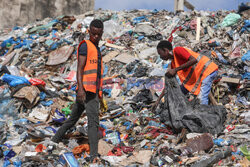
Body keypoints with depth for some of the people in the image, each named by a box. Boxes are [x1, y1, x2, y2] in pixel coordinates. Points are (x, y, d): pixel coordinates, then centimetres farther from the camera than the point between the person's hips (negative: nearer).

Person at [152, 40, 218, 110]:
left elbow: (193, 60, -28)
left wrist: (176, 70, -26)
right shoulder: (173, 63, 10)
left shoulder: (177, 50, -15)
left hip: (208, 70, -10)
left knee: (202, 98, -23)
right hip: (197, 75, 10)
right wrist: (158, 101, 10)